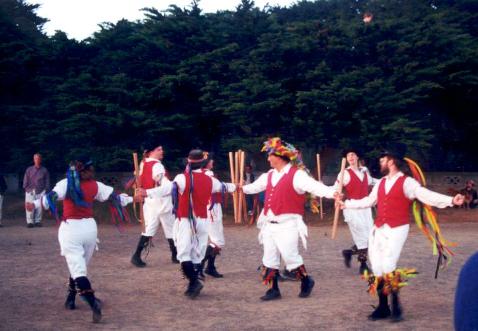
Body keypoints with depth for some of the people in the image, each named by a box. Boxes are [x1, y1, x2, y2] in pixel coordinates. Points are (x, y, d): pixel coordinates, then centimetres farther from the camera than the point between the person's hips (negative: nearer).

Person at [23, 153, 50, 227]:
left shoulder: (44, 170, 9)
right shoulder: (29, 169, 9)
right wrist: (25, 188, 3)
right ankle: (30, 222, 0)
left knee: (39, 207, -1)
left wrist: (46, 189, 4)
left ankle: (38, 221, 8)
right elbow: (26, 180, 11)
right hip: (30, 191, 0)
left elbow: (47, 180, 11)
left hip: (40, 191, 0)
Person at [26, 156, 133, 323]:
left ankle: (93, 302, -26)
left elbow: (52, 197, -24)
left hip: (70, 228, -4)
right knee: (80, 266, 20)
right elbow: (114, 197, 11)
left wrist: (35, 204, -32)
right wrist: (130, 199, 27)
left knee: (77, 269, -8)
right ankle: (70, 299, 31)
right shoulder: (95, 185, 2)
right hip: (89, 227, 4)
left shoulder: (67, 183, -8)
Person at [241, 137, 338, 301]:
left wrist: (332, 193, -42)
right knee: (269, 259, 11)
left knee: (291, 257, -4)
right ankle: (273, 289, 22)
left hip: (287, 225, -7)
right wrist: (241, 188, 46)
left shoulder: (296, 175, -13)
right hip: (269, 225, 8)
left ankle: (306, 281, 20)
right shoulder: (269, 176, 12)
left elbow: (314, 186, -26)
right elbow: (254, 187, 31)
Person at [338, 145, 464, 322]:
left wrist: (451, 200, -30)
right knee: (377, 268, 5)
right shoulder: (380, 183, 13)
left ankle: (395, 305, 3)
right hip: (378, 229, 7)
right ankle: (383, 307, 16)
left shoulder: (407, 182, -7)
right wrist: (346, 204, 31)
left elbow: (426, 195, -17)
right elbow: (368, 201, 26)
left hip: (396, 230, -7)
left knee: (388, 267, -15)